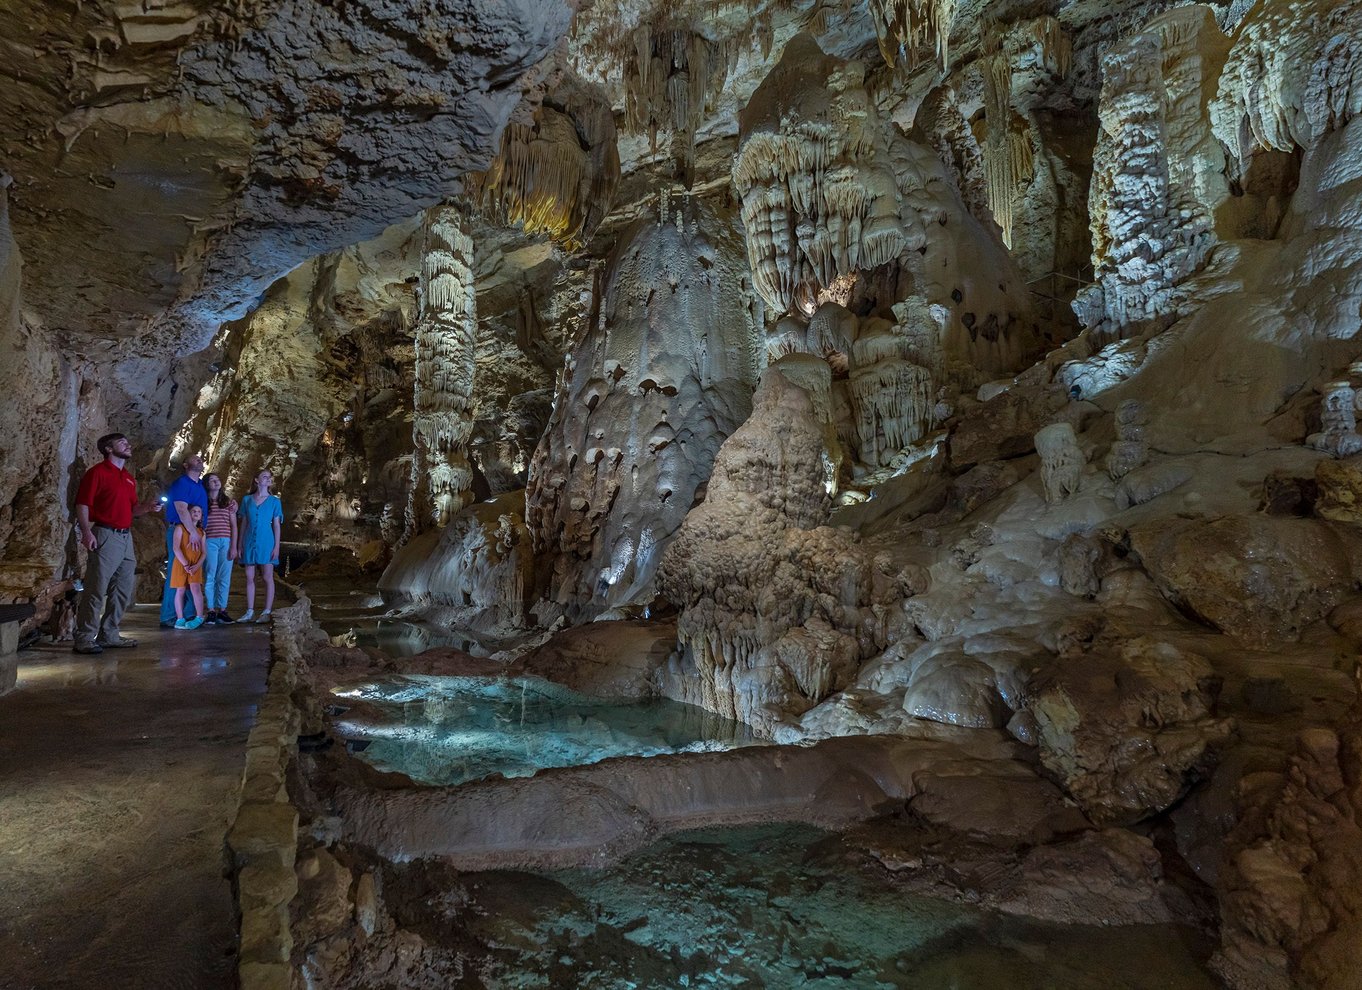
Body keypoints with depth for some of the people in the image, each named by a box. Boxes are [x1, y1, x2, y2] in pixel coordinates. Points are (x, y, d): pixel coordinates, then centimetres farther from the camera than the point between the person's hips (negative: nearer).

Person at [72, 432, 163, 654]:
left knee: (123, 590, 11)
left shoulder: (129, 478, 20)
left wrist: (148, 507, 3)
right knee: (96, 589, -8)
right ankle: (84, 639, -3)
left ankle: (109, 635, 20)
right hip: (105, 535, -8)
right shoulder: (98, 472, -3)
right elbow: (82, 503, -10)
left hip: (126, 536, 8)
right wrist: (86, 531, -22)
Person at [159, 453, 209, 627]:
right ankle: (168, 617, -6)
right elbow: (181, 509, -17)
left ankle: (188, 614, 14)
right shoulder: (181, 483, -7)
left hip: (195, 533, 8)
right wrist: (193, 532, -23)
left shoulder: (201, 486, 19)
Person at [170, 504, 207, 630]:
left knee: (196, 588, -11)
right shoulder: (180, 528, 0)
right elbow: (176, 548, -9)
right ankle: (180, 619, 6)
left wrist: (197, 565, -11)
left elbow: (203, 552, 7)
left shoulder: (201, 533, 12)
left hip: (195, 565, 2)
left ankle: (199, 617, -9)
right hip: (181, 563, -2)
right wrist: (185, 564, -16)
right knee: (180, 590, 1)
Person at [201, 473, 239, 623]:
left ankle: (222, 609, 5)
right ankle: (211, 611, 2)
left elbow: (233, 526, 9)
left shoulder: (229, 502, 12)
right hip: (209, 542, -1)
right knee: (210, 576, -2)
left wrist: (234, 546, 1)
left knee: (224, 577, 0)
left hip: (226, 542, 1)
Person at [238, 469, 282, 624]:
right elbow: (244, 523, 11)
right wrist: (240, 545, 7)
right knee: (249, 577, 4)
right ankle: (250, 612, 10)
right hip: (250, 542, 3)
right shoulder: (247, 500, 10)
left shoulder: (274, 501, 4)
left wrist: (276, 546, -4)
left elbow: (276, 525, 2)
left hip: (266, 543, -2)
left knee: (268, 577, -2)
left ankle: (267, 612, 1)